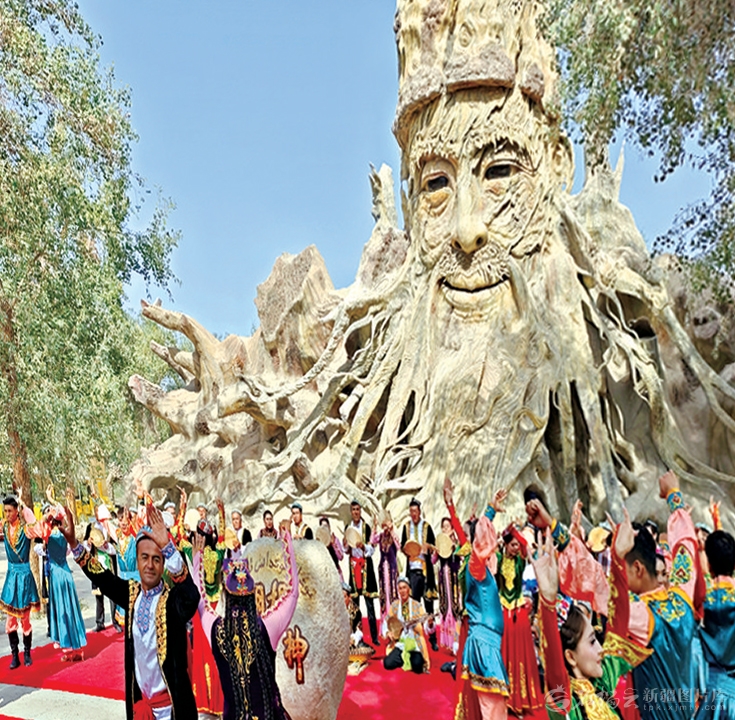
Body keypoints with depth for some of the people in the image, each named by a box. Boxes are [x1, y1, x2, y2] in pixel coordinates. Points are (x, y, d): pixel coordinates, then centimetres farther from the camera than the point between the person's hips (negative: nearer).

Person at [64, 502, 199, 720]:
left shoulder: (173, 599, -19)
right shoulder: (131, 592, -1)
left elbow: (191, 594, -39)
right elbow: (100, 576, 2)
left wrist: (167, 546, -52)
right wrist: (73, 541, -11)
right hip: (139, 698, 5)